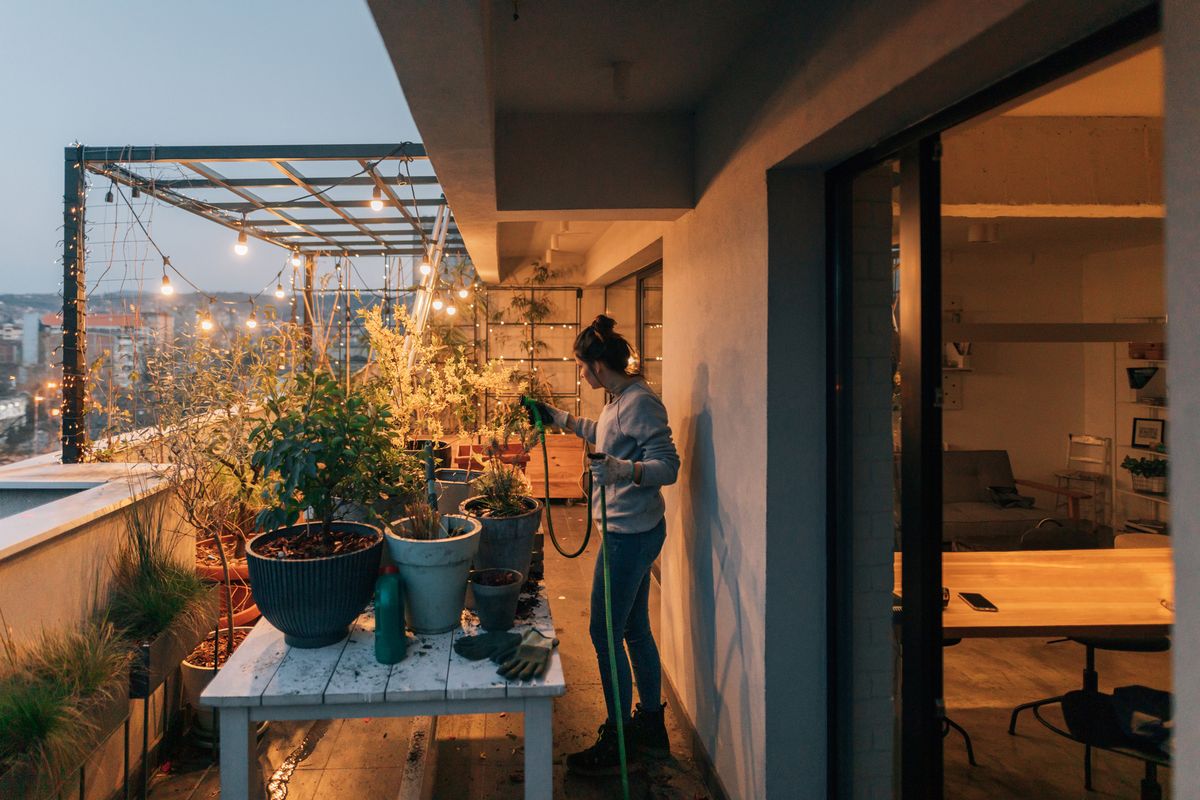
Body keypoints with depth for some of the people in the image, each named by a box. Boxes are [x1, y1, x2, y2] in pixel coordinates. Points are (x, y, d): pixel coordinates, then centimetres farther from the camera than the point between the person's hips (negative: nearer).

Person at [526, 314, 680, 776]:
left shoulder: (640, 403, -19)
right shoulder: (621, 400, 11)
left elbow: (668, 466, -26)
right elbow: (604, 436, 32)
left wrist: (621, 470, -40)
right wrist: (559, 419, 34)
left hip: (630, 534, -10)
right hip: (633, 530, 10)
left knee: (605, 633, 1)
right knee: (635, 629, 18)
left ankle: (619, 743, 17)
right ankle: (652, 728, 33)